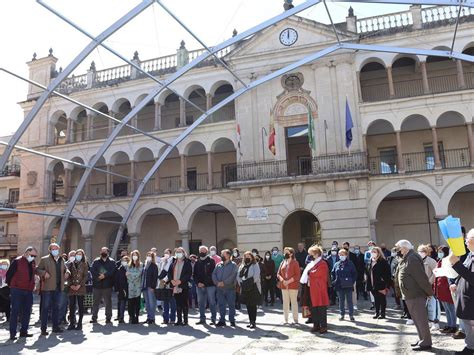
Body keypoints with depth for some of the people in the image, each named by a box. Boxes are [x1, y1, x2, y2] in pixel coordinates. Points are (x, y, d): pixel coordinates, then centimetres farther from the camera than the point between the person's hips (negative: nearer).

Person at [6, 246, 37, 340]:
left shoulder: (32, 263, 11)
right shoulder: (17, 261, -9)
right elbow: (9, 274, -7)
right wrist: (11, 285, 1)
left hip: (28, 291, 7)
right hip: (17, 290, -7)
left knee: (27, 312, 9)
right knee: (15, 311, -3)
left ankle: (23, 331, 17)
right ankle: (13, 333, 2)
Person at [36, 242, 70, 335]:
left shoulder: (61, 260, 15)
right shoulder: (44, 259, -2)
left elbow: (65, 269, 26)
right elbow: (37, 270, -3)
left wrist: (67, 272, 5)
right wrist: (44, 273, -20)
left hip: (59, 287, 6)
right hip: (48, 288, -5)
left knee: (57, 307, 12)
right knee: (46, 308, -1)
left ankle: (55, 326, 21)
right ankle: (43, 329, 5)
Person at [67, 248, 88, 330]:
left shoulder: (84, 265, 6)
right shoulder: (70, 264, 11)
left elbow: (85, 276, 0)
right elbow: (68, 276, 6)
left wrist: (79, 285, -11)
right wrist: (70, 285, -7)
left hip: (80, 288, -2)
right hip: (71, 288, 2)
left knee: (80, 306, 0)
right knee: (71, 306, 2)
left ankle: (79, 323, 5)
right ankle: (72, 323, 8)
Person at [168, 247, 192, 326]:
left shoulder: (187, 263, -1)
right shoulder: (174, 263, 15)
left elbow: (189, 274, -9)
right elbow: (169, 272, 13)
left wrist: (180, 281, -16)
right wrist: (172, 280, -5)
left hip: (183, 286, -5)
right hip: (175, 287, 5)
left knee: (184, 304, -1)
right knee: (178, 304, 8)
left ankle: (185, 320, 5)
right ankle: (179, 320, 15)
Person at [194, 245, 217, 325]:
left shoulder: (211, 261, 0)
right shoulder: (197, 262, 13)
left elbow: (212, 273, -6)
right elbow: (194, 274, 13)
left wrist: (204, 283, -10)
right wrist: (198, 282, -4)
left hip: (210, 285, -5)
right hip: (200, 286, 5)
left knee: (212, 302, -2)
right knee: (201, 303, 10)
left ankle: (213, 319, 4)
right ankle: (202, 319, 19)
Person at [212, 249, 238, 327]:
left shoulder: (233, 265, -1)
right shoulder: (218, 265, 14)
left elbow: (232, 276, -12)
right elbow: (214, 274, 7)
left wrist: (224, 282, -17)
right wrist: (217, 282, -10)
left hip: (230, 288, -4)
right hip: (220, 289, 4)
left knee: (231, 305, 3)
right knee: (221, 305, 6)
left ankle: (232, 320, 12)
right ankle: (222, 320, 13)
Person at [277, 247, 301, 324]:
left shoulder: (295, 263, -4)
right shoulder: (283, 263, 11)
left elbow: (297, 275, -9)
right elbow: (278, 274, 11)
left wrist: (289, 281, -17)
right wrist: (282, 280, -8)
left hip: (293, 285, -5)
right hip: (284, 286, 5)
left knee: (294, 302, -1)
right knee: (285, 302, 8)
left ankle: (295, 319, 8)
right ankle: (286, 319, 15)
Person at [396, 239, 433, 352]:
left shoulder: (412, 259, -20)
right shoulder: (406, 259, 13)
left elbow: (421, 277, -22)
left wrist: (429, 292, -18)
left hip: (416, 295, -11)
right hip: (410, 295, 11)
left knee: (420, 319, -2)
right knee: (417, 319, 18)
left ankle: (425, 343, 7)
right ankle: (422, 340, 29)